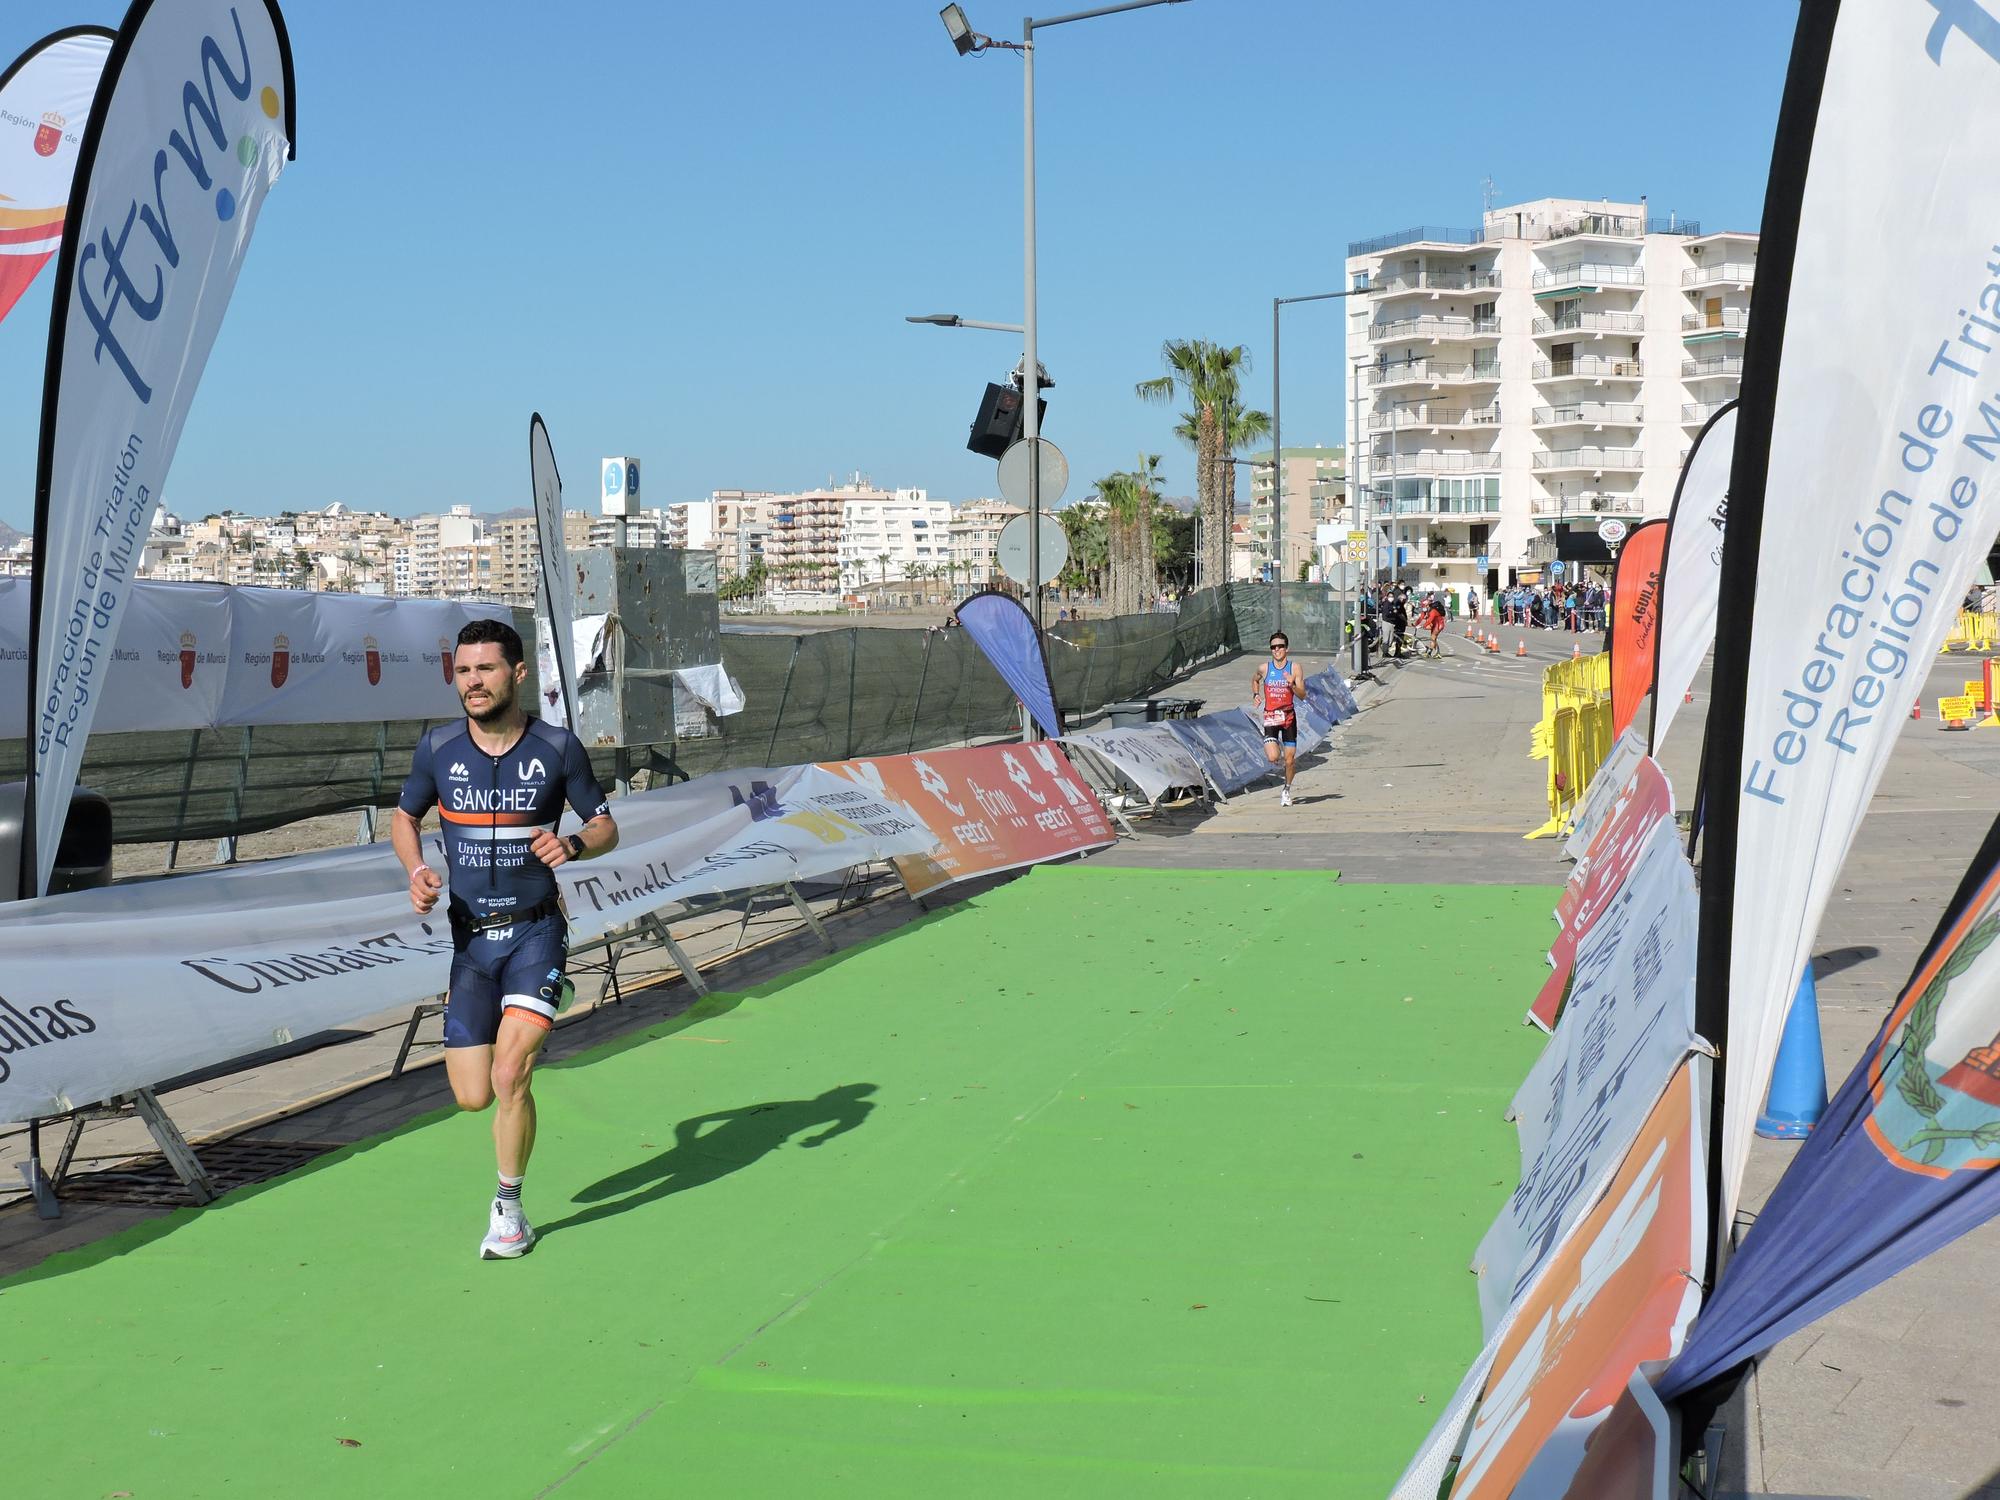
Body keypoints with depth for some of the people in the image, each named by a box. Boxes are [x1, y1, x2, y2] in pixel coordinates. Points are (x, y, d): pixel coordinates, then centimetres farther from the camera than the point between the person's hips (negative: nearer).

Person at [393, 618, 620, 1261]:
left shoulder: (558, 748, -6)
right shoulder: (437, 748, -1)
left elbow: (606, 827, 4)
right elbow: (404, 817, 15)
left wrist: (573, 844, -19)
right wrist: (416, 871, -5)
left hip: (535, 931, -3)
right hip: (470, 938, 3)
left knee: (510, 1076, -18)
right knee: (472, 1096, 2)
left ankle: (508, 1208, 5)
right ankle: (539, 1008, 36)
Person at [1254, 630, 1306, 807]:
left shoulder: (1294, 668, -4)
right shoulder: (1264, 668, 0)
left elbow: (1302, 695, -7)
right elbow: (1255, 681, 23)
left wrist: (1292, 685, -25)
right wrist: (1256, 694, 5)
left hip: (1289, 716, 0)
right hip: (1270, 717, 0)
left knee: (1289, 759, 4)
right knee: (1272, 757, -17)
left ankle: (1287, 790, 26)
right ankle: (1276, 746, 22)